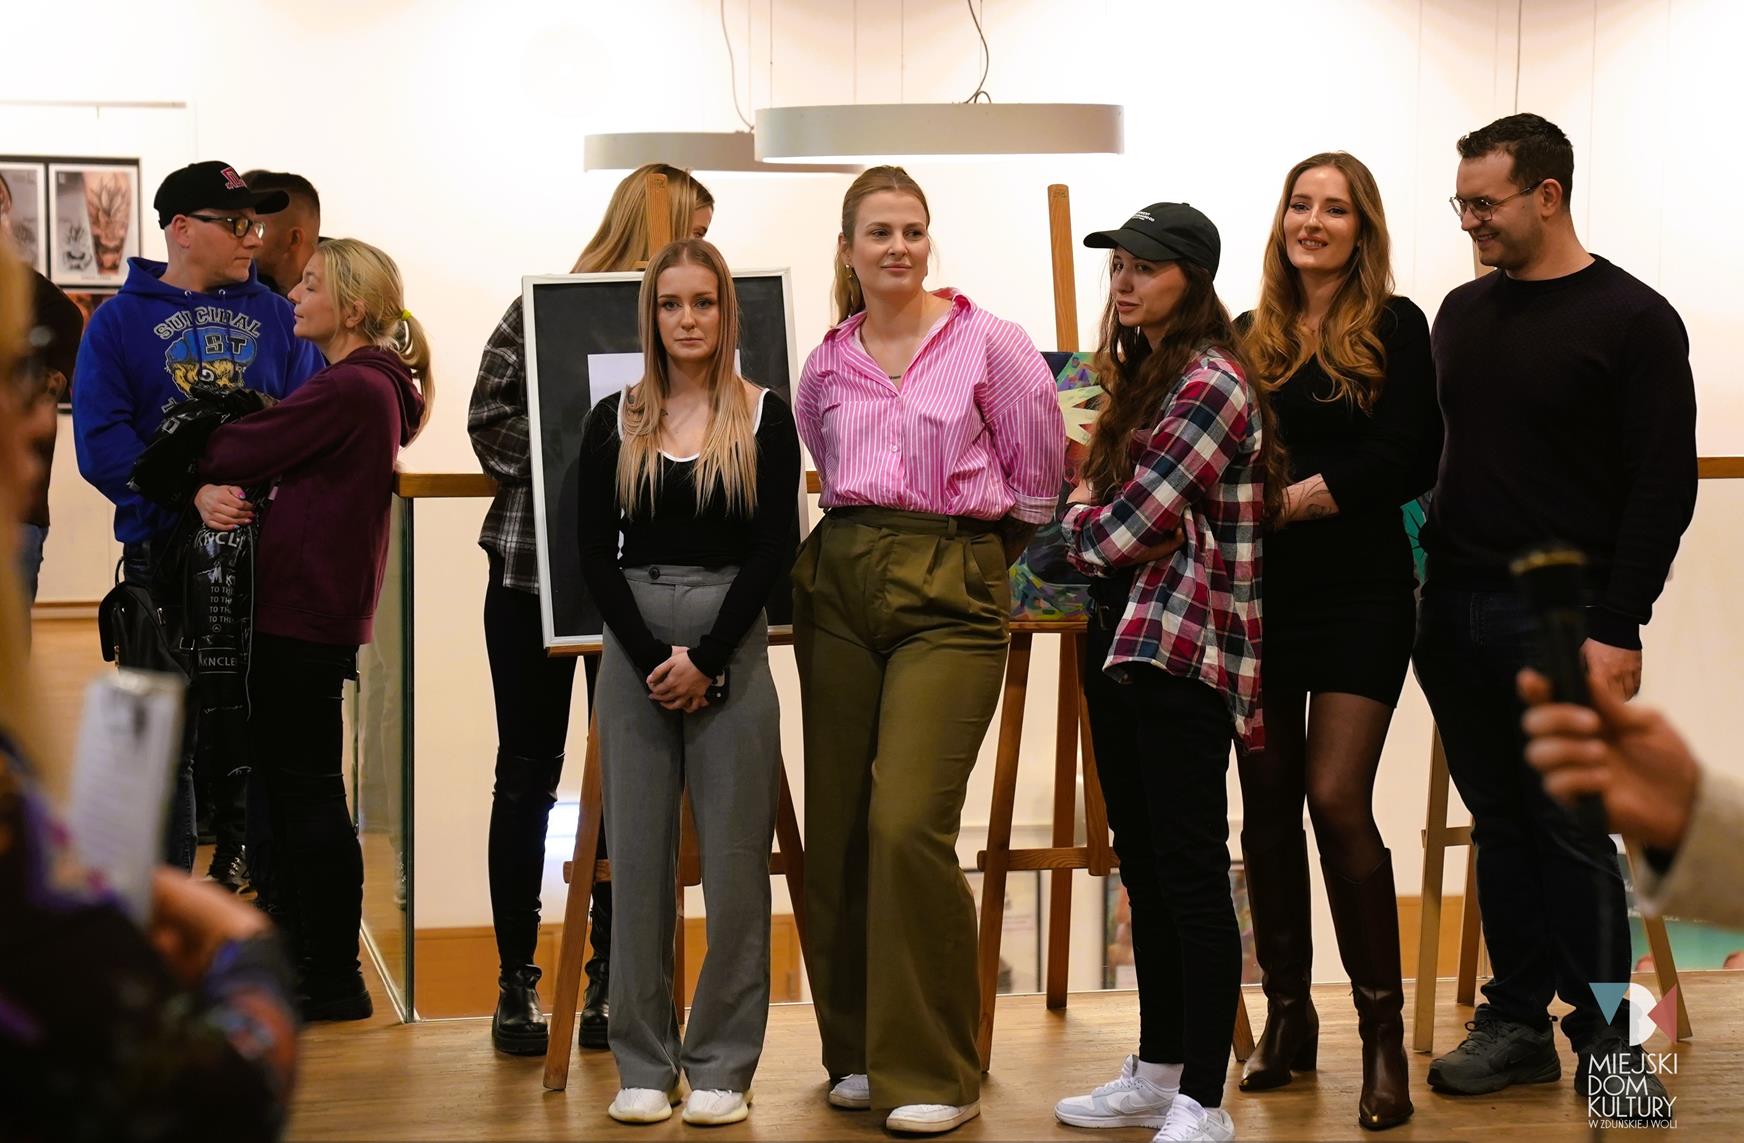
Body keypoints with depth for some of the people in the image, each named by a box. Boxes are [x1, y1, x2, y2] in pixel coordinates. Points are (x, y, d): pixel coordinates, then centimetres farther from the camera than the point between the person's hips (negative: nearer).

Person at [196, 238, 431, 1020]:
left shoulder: (349, 389, -17)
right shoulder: (368, 386, 16)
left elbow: (246, 449, -14)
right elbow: (276, 454, 14)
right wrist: (210, 491, -1)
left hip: (307, 613, -10)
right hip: (304, 606, 10)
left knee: (306, 787, -4)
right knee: (291, 784, 17)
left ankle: (334, 982, 2)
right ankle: (297, 957, 26)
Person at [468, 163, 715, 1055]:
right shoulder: (540, 310, -3)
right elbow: (491, 421, -6)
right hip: (534, 565, -2)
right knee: (528, 771, 6)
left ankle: (611, 979, 14)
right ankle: (516, 982, 13)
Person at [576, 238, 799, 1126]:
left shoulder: (764, 419, 3)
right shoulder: (613, 422, 8)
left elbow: (774, 549, -3)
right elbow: (595, 554, 3)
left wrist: (706, 658, -11)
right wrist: (650, 657, -9)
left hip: (731, 642, -1)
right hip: (633, 644, 2)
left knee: (733, 855, -1)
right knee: (638, 854, 3)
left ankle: (722, 1066, 7)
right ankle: (644, 1063, 11)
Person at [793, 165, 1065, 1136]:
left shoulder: (988, 342, 0)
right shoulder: (826, 365, 11)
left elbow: (1040, 472, 5)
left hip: (951, 591, -4)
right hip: (839, 583, 4)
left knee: (909, 824, -15)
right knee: (837, 827, 4)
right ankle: (858, 1051, 19)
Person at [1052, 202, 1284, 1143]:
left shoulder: (1211, 386, -14)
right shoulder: (1138, 375, 16)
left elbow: (1124, 532, -18)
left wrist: (1083, 523, 1)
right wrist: (1092, 516, 0)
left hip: (1182, 649, -10)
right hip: (1119, 640, 10)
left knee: (1191, 873, -6)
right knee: (1142, 866, 15)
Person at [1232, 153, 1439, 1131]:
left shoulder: (1396, 328, 0)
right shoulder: (1250, 339, 11)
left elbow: (1409, 462, -9)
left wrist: (1291, 497, -15)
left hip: (1360, 594, -4)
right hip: (1261, 596, 4)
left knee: (1337, 799, -12)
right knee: (1268, 803, 6)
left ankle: (1384, 1031, -4)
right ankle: (1287, 1013, 17)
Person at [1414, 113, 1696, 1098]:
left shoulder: (1633, 319, -5)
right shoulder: (1464, 314, 12)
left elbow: (1665, 484, -8)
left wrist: (1617, 627, -14)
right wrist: (1426, 588, 8)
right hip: (1455, 612, 5)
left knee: (1571, 829, -3)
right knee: (1501, 824, 10)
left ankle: (1603, 1039, 7)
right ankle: (1517, 1023, 18)